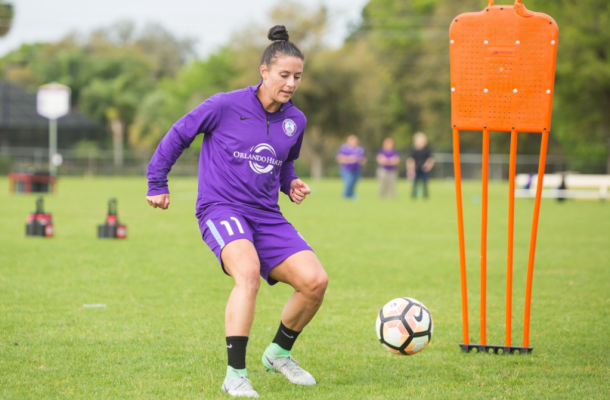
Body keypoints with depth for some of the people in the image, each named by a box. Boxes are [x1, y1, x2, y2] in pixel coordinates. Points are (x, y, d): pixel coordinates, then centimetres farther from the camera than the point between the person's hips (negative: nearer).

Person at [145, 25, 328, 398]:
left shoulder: (295, 121, 8)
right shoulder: (225, 106, -9)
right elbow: (178, 135, 4)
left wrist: (291, 183, 7)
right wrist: (157, 183, 8)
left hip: (266, 216, 6)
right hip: (221, 209, -6)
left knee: (315, 280, -11)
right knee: (249, 272, -35)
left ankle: (279, 353, 16)